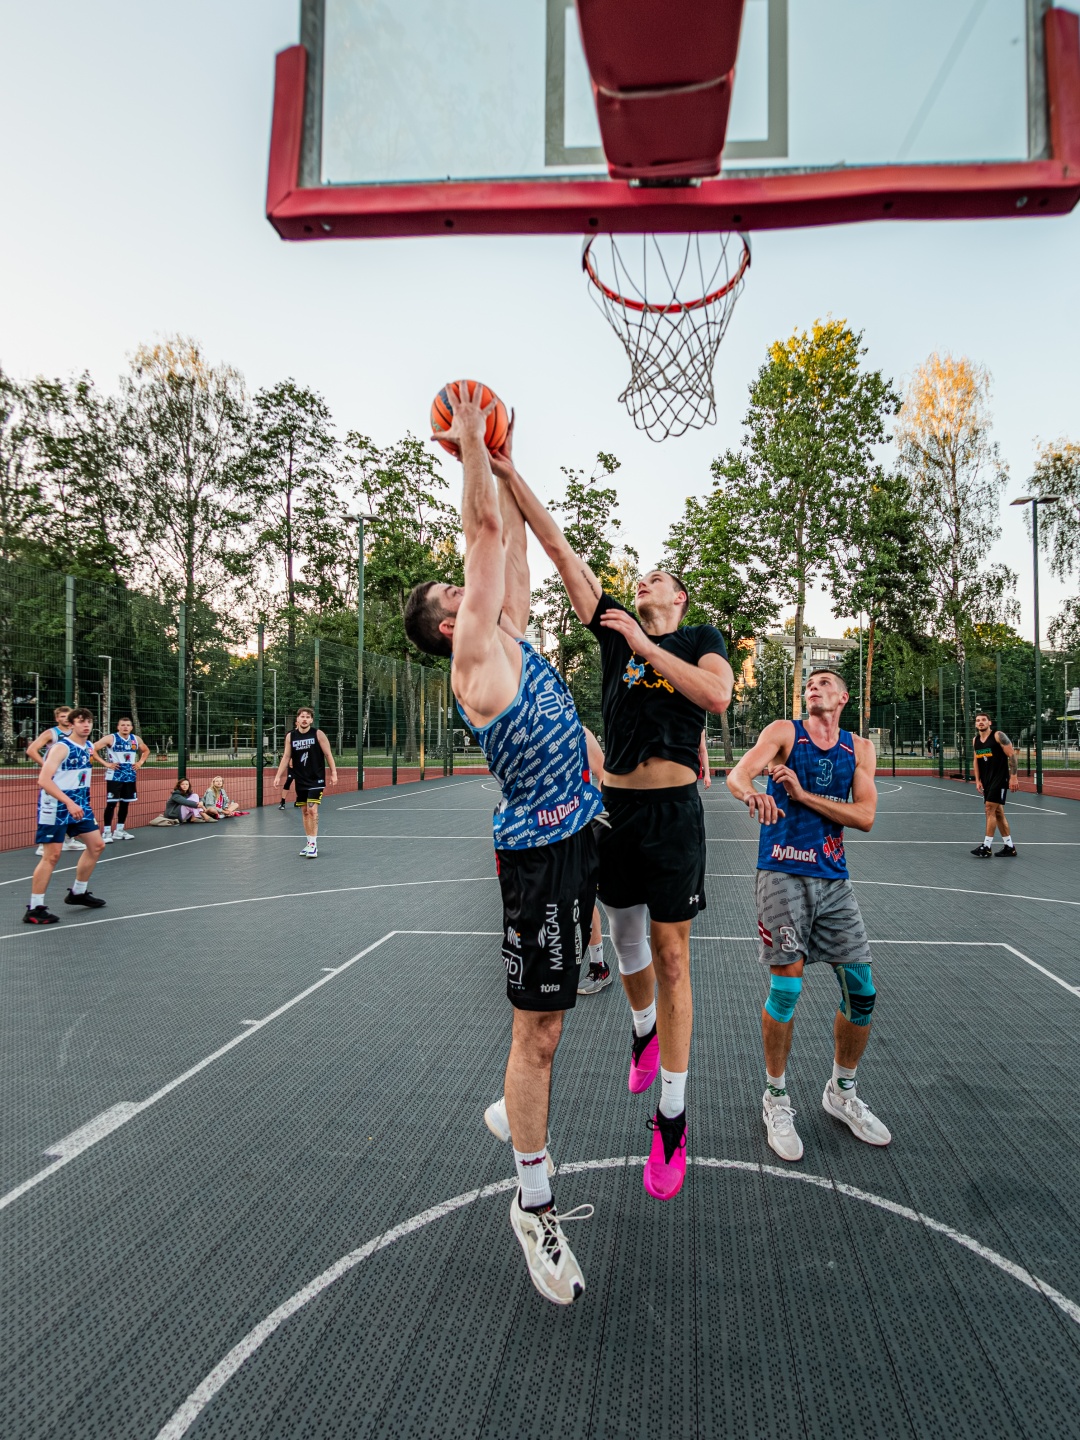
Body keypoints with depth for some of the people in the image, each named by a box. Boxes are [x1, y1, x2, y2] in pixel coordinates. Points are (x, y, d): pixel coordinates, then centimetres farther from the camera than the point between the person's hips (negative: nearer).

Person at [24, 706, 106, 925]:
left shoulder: (89, 746, 6)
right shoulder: (61, 747, -19)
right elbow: (43, 780, -30)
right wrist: (69, 802, -37)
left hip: (79, 803, 8)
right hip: (55, 806, -8)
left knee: (97, 845, 10)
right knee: (51, 855, -8)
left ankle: (78, 893, 27)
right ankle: (34, 910, 1)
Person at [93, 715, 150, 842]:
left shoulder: (136, 739, 8)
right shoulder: (110, 738, -8)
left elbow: (146, 751, 25)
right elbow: (93, 749, -13)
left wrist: (140, 762, 9)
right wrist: (105, 763, -16)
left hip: (130, 776, 6)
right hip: (114, 776, -6)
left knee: (125, 803, 11)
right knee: (111, 803, -8)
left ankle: (119, 831, 21)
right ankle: (107, 832, -3)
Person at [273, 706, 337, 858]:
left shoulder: (317, 734, -7)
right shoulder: (290, 736, 1)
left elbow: (328, 754, -4)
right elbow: (286, 757, 5)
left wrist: (333, 773, -9)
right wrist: (278, 776, -1)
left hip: (316, 779, -4)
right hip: (300, 780, 4)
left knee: (312, 810, -13)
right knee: (304, 812, 9)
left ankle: (313, 845, -8)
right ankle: (309, 843, 20)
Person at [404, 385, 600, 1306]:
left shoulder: (511, 637, 13)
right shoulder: (474, 658, -9)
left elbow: (510, 543, 20)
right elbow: (485, 532, -9)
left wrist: (504, 465, 22)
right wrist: (469, 442, -1)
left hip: (576, 835, 9)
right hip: (539, 850, -8)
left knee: (544, 1023, 20)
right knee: (539, 1029, -1)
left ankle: (520, 1119, 39)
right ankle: (534, 1207, 12)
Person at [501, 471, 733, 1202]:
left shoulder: (701, 639, 3)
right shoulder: (615, 628, 9)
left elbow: (718, 696, -21)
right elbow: (560, 548, 4)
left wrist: (645, 646, -18)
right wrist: (506, 472, 0)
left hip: (673, 809, -3)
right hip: (615, 804, 4)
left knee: (672, 954, 0)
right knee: (627, 939, 18)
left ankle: (673, 1117, 10)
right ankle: (645, 1033, 48)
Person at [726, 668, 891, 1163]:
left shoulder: (859, 748, 11)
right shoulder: (783, 732, 1)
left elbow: (864, 816, -2)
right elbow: (737, 774, -17)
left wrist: (804, 795, -15)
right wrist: (753, 794, -41)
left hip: (833, 878, 4)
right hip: (783, 874, -4)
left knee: (861, 991, 5)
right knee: (786, 986, -9)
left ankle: (842, 1092, 29)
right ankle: (776, 1099, 12)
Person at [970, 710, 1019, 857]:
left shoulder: (998, 735, -11)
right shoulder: (975, 740, 9)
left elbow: (1012, 755, -13)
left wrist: (1013, 777, -17)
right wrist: (978, 780, 10)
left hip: (1000, 778, -7)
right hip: (987, 780, 7)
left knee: (990, 808, -12)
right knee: (998, 812, 10)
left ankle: (987, 847, -9)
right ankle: (1009, 847, 17)